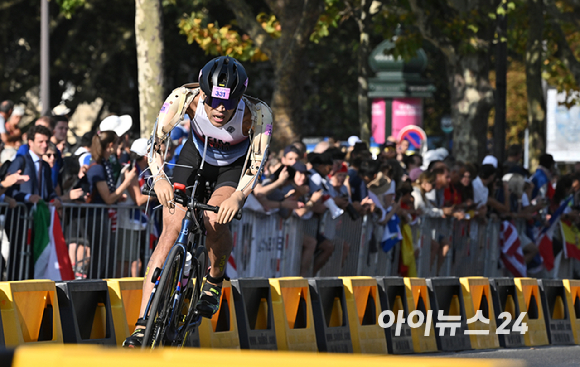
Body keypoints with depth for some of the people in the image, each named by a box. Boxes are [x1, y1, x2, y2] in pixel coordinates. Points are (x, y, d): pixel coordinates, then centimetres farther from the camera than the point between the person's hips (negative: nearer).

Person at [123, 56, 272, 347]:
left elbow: (255, 165, -31)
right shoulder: (186, 98, -31)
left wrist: (238, 196, -51)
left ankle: (215, 282, 1)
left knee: (215, 219, -31)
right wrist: (159, 177, -48)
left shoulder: (256, 114, -33)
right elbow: (155, 140, -29)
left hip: (234, 167, -1)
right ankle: (143, 324, -17)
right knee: (171, 227, -16)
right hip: (196, 157, 1)